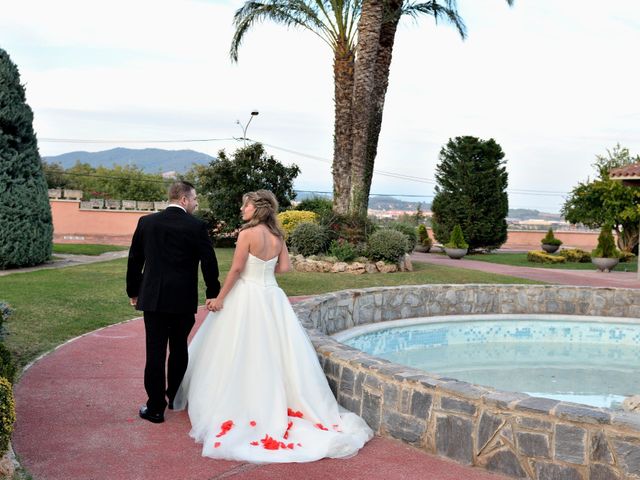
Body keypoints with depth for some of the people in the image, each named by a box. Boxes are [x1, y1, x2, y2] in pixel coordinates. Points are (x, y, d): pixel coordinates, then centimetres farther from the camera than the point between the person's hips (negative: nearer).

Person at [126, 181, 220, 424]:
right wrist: (212, 293, 9)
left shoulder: (146, 222, 2)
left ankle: (156, 408, 6)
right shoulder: (197, 226, -7)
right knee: (179, 350, 15)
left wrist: (133, 292, 18)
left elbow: (134, 260, 7)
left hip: (153, 298, 1)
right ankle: (175, 398, 29)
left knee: (155, 352, 3)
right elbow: (209, 262, -4)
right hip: (184, 300, -1)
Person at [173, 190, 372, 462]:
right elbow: (284, 267, 7)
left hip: (247, 297, -6)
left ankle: (243, 407, 12)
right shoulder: (277, 236, 5)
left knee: (243, 354, 4)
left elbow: (236, 269, -15)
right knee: (273, 352, 13)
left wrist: (220, 298, -8)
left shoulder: (247, 233, -14)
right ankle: (275, 403, 19)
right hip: (271, 296, 6)